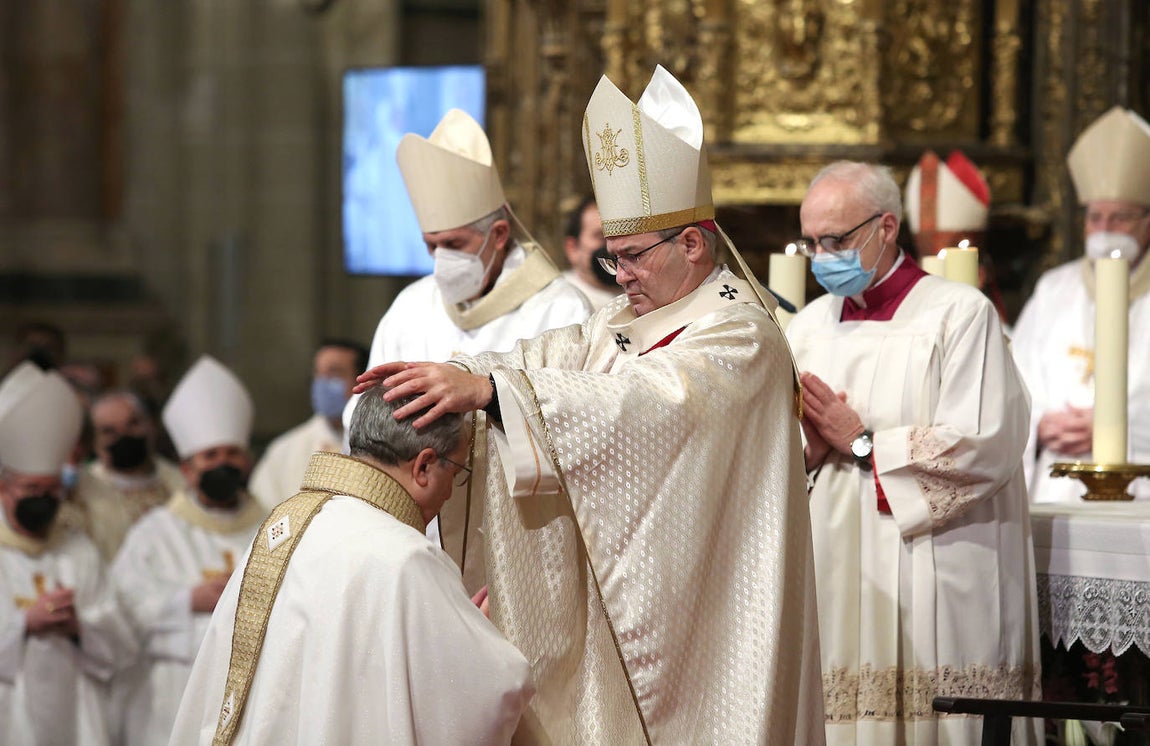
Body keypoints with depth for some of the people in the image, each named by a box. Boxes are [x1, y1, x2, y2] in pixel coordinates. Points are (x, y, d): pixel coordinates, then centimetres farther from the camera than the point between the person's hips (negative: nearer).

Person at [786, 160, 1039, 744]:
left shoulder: (959, 314, -4)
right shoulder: (807, 328, 14)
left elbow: (984, 446, -15)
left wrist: (863, 444, -9)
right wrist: (807, 451, -9)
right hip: (833, 583, 5)